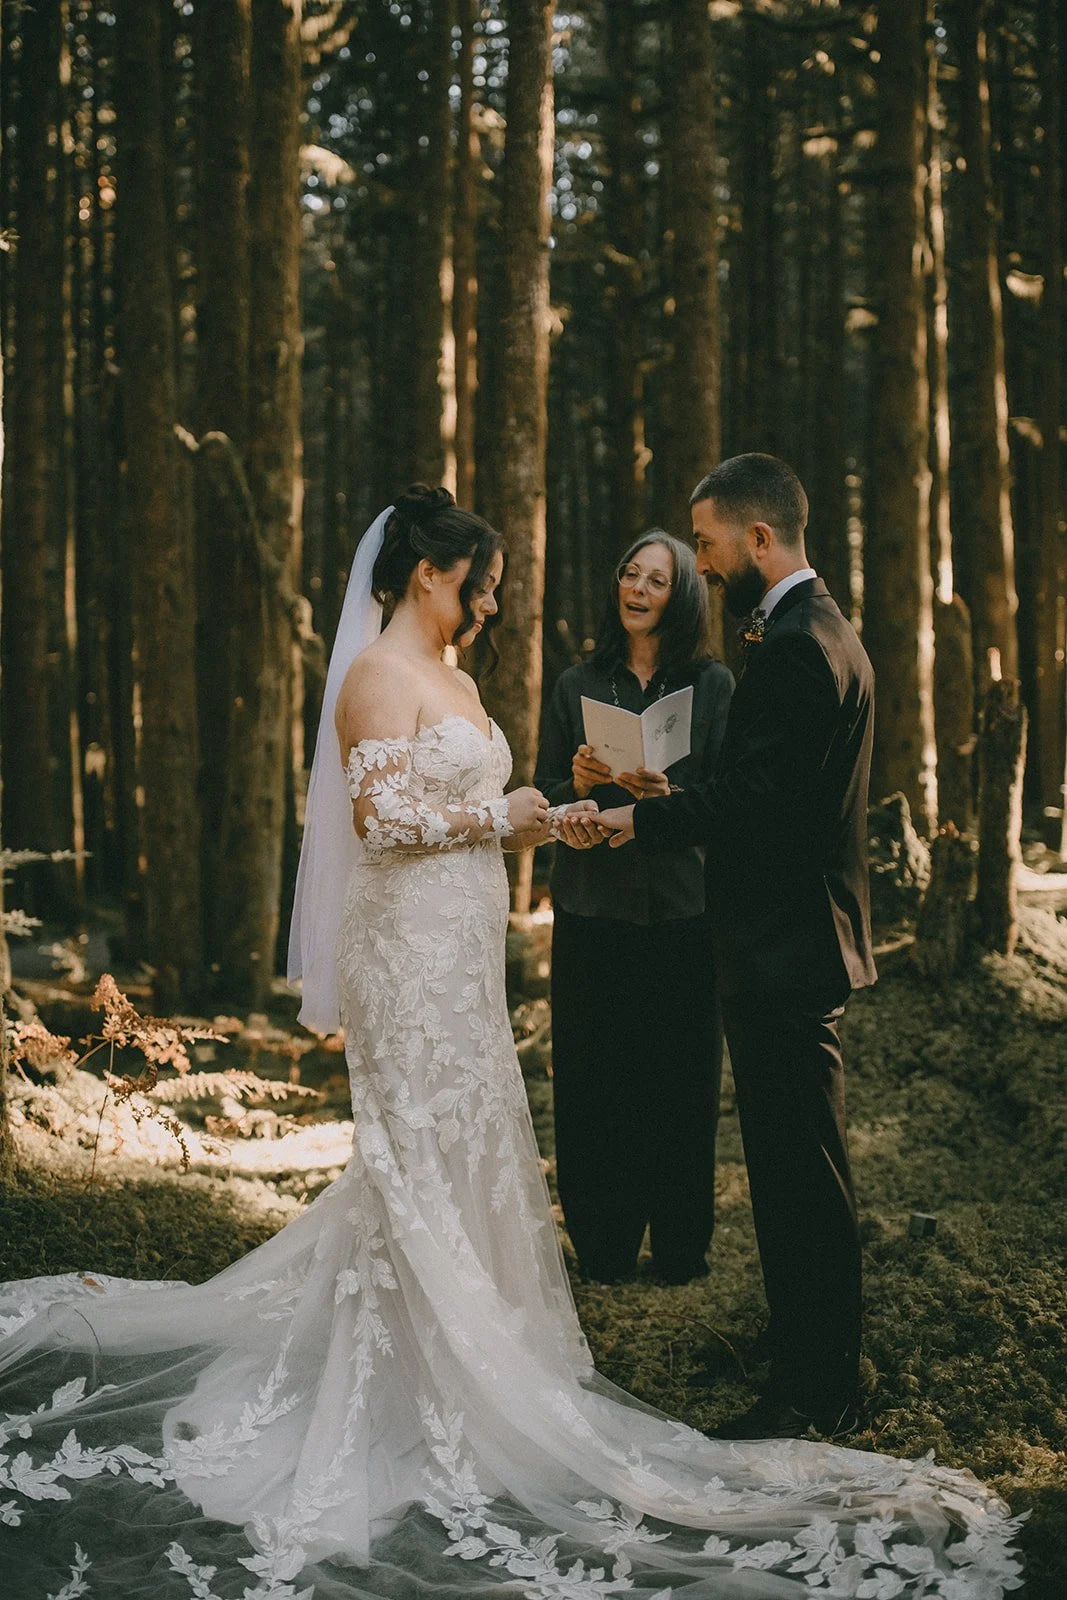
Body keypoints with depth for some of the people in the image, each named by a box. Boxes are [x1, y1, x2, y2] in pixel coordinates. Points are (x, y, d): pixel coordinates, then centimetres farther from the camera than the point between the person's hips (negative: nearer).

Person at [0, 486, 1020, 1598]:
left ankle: (463, 1338, 23)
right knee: (424, 1149, -3)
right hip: (409, 950, -9)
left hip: (463, 948, 9)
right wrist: (497, 816, -12)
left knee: (468, 1145, 12)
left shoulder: (455, 682, 17)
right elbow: (381, 817, -21)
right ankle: (422, 1389, 6)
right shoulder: (378, 674, -12)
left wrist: (537, 823, 8)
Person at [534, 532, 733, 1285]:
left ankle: (681, 1246, 16)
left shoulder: (712, 684, 4)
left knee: (681, 1081, 3)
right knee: (594, 1082, 2)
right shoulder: (577, 686, 9)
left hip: (682, 910, -1)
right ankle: (603, 1245, 15)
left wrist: (668, 797, -20)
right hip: (592, 911, 1)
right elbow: (544, 799, 10)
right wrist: (579, 784, -12)